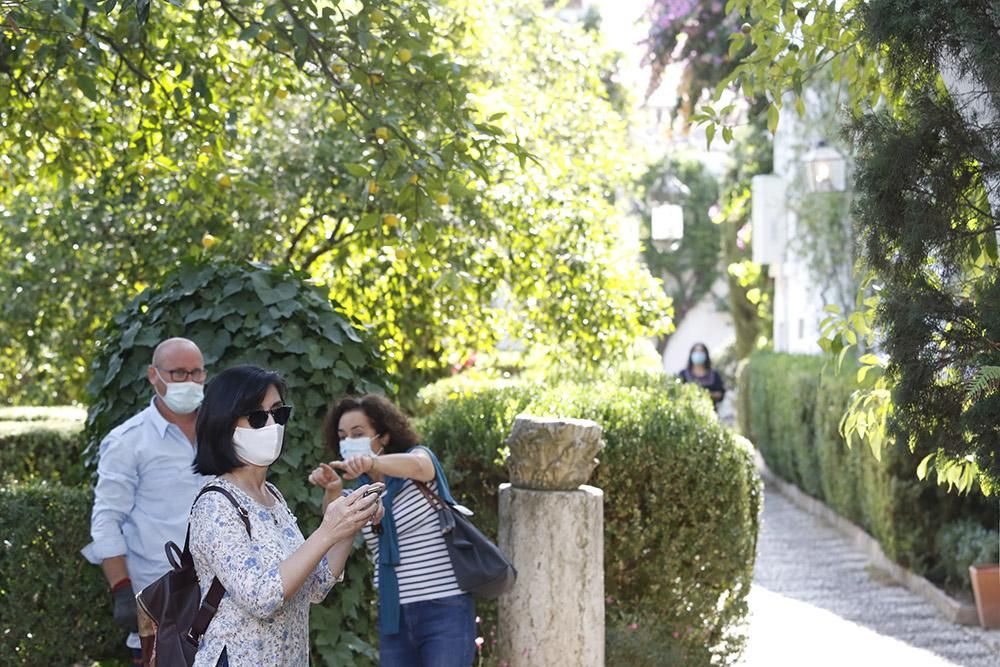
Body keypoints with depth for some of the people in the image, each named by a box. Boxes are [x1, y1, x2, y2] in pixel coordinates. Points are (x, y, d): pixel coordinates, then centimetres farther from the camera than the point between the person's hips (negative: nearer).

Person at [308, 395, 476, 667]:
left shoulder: (419, 455, -2)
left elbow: (416, 464, -28)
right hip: (393, 616, 6)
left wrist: (370, 462, -49)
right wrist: (332, 492, -33)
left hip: (445, 611, -5)